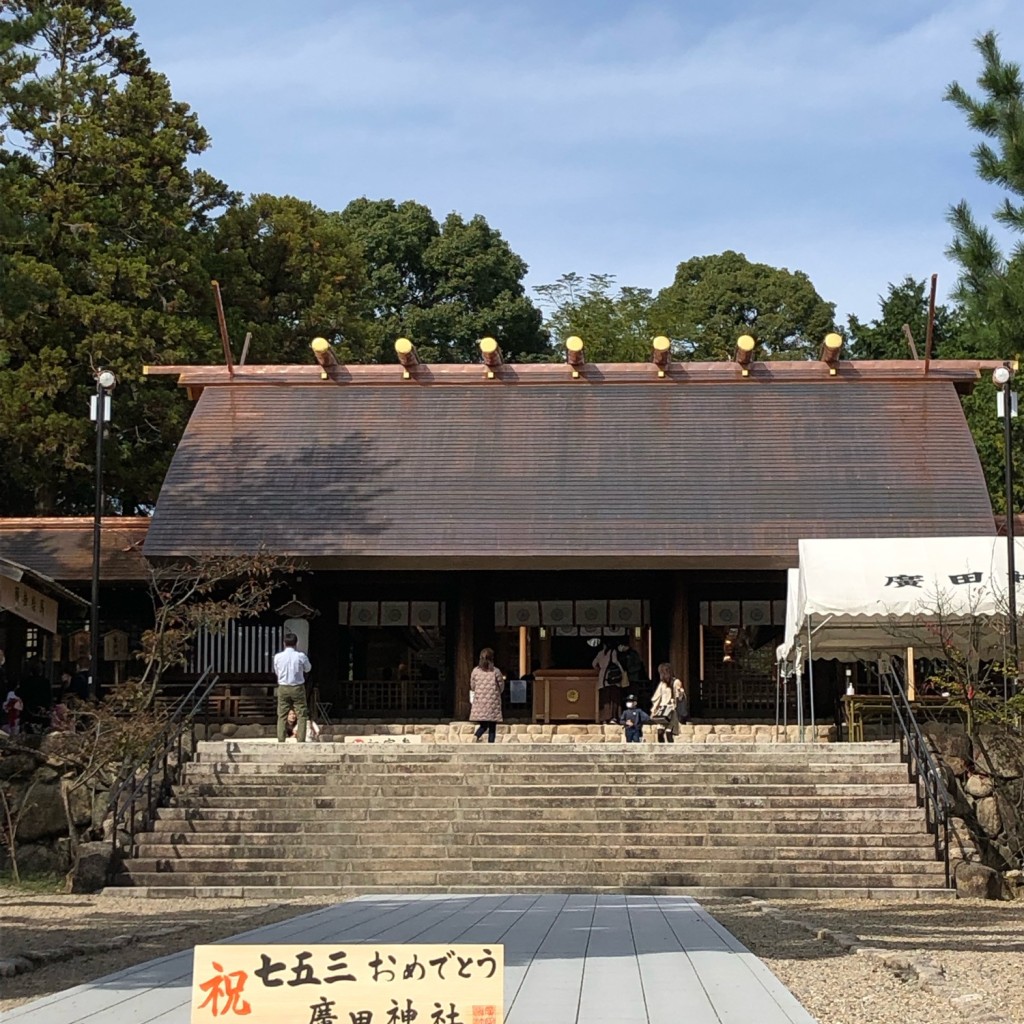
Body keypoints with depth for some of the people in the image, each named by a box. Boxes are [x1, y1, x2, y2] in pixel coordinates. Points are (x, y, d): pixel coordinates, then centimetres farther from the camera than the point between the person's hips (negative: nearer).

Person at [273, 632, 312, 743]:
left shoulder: (278, 657, -5)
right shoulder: (300, 656, -10)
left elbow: (276, 672, 9)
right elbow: (308, 668, 7)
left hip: (283, 688, 2)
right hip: (298, 688, -2)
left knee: (282, 716, 8)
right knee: (302, 715, 4)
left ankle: (281, 740, 4)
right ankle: (301, 739, -2)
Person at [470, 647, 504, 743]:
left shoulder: (476, 671, -1)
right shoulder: (496, 671, -7)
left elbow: (472, 686, 9)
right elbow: (501, 688, 2)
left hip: (479, 703, 2)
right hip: (493, 703, -2)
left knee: (483, 725, 11)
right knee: (492, 728, 5)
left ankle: (476, 736, -17)